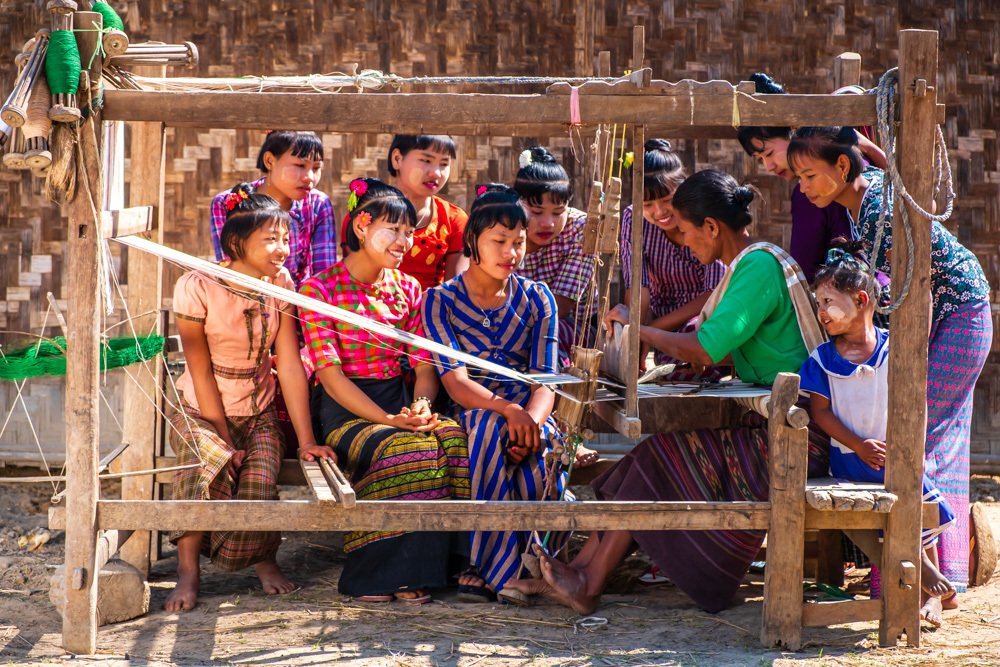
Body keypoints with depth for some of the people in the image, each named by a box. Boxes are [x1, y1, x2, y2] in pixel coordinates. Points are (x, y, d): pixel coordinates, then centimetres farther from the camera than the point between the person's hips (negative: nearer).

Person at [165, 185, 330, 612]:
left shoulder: (281, 284, -2)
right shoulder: (197, 287, -15)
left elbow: (290, 365, -6)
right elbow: (201, 369, -14)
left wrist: (306, 439, -11)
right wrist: (223, 436, -17)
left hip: (258, 412, 3)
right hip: (200, 410, -3)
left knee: (260, 478, -25)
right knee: (207, 465, -33)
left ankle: (264, 561, 2)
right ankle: (188, 572, -22)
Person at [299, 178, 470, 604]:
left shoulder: (408, 289, 16)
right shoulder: (320, 289, -1)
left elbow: (425, 364, 9)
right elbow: (329, 372, -11)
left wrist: (420, 406, -14)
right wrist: (386, 420, -22)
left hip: (398, 403, 5)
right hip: (345, 410, -5)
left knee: (453, 438, -28)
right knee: (406, 449, -34)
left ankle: (418, 570, -23)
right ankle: (375, 575, -24)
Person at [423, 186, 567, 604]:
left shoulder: (536, 299, 12)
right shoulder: (442, 300, 4)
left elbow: (544, 380, 0)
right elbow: (455, 380, -10)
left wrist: (532, 419, -24)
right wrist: (507, 409, -30)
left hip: (526, 412, 2)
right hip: (469, 414, -2)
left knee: (541, 446, -34)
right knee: (492, 426, -37)